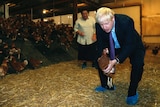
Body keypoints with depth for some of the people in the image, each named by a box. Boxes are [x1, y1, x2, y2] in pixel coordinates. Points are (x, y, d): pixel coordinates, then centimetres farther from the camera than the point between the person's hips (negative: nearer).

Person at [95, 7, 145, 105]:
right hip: (113, 46, 5)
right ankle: (107, 85, 20)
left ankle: (132, 92, -6)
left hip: (133, 46, -4)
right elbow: (100, 42, -11)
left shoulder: (126, 21, -37)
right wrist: (104, 49, -35)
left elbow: (130, 45, -37)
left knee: (137, 64, -28)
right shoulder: (99, 25, -24)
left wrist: (116, 61, -49)